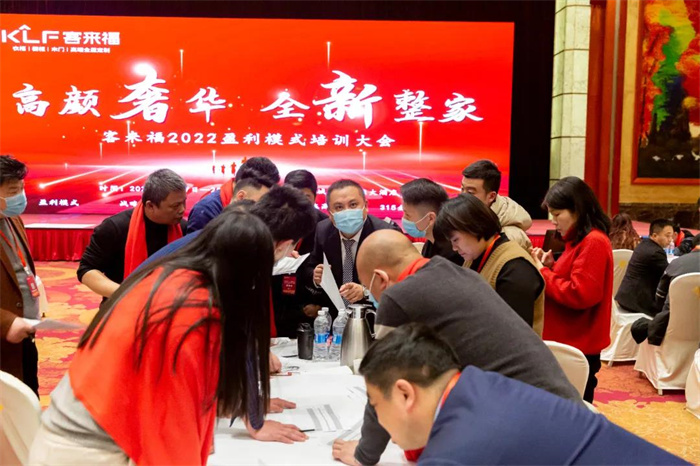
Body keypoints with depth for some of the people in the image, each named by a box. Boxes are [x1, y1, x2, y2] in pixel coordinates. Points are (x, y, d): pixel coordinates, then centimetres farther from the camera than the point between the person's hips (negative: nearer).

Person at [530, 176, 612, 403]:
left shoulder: (593, 242, -18)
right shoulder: (579, 240, 13)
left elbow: (580, 295, -24)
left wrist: (542, 273, -15)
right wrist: (550, 267, 2)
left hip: (578, 348, -10)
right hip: (570, 343, 10)